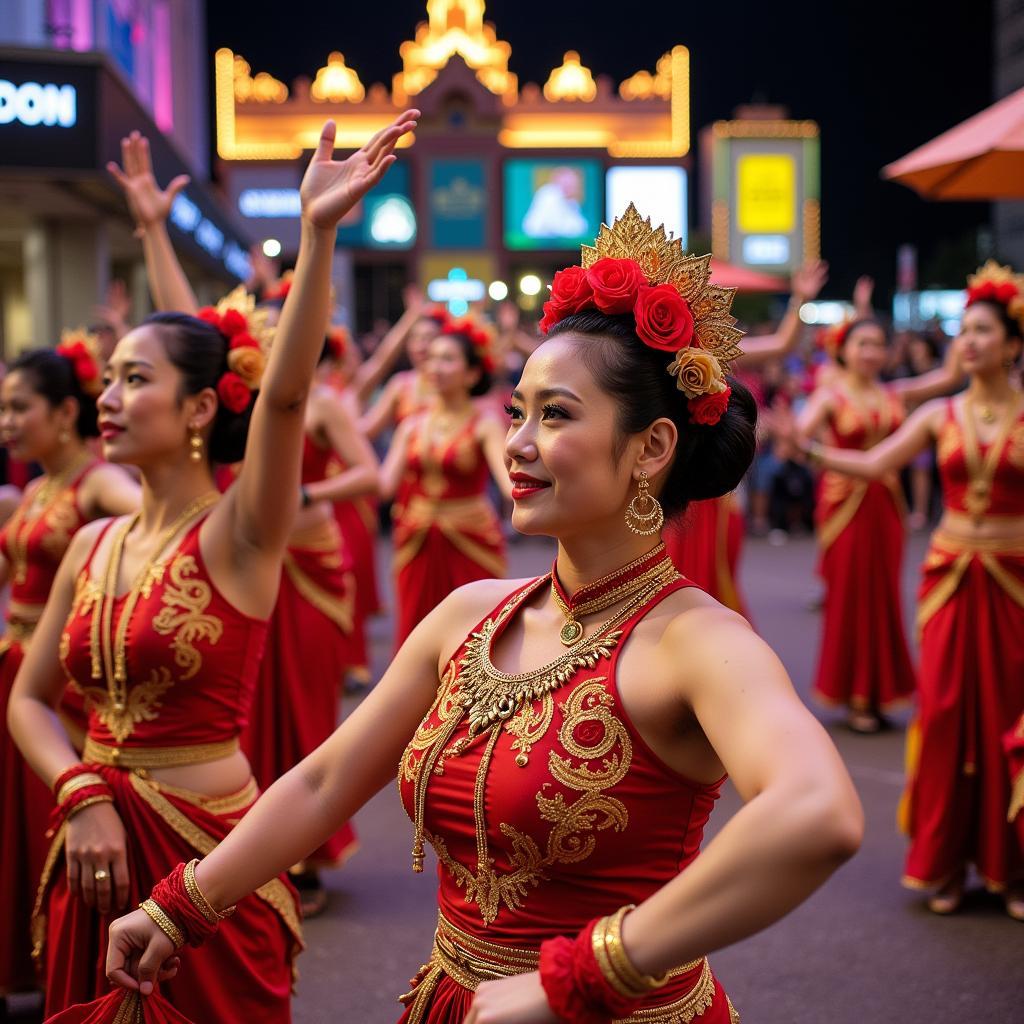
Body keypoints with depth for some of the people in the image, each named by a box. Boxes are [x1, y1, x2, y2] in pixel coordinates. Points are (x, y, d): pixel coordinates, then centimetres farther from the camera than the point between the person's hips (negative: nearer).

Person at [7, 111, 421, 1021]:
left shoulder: (237, 532, -11)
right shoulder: (93, 546, 5)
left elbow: (285, 393, -28)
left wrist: (319, 231, -38)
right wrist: (82, 795, -8)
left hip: (203, 848, -5)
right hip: (100, 847, 6)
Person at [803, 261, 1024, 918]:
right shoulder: (940, 415, 5)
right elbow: (873, 465, -2)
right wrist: (809, 448, -12)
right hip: (951, 576, 2)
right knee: (947, 711, 2)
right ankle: (947, 863, 14)